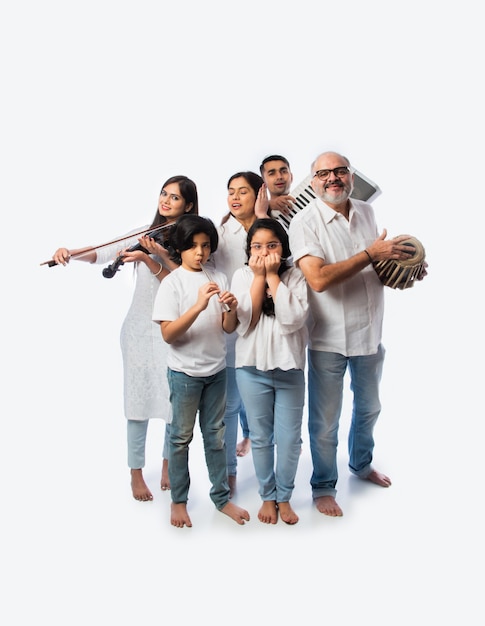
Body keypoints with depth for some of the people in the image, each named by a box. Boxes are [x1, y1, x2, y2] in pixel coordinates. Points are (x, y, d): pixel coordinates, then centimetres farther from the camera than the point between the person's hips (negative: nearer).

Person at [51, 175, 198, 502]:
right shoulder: (147, 232, 4)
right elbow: (103, 253, -1)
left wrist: (149, 259, -27)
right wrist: (71, 252, -19)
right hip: (140, 327, 1)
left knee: (177, 400, 6)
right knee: (140, 399, 4)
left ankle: (168, 464, 28)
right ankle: (136, 473, 18)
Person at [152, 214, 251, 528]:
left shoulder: (219, 279, 2)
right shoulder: (172, 282, -11)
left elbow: (229, 328, 3)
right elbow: (168, 334, -19)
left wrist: (232, 309, -19)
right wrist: (198, 306, -31)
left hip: (216, 369, 4)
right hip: (185, 372, -4)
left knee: (216, 435, 14)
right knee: (181, 437, 9)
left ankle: (222, 496, 26)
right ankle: (179, 500, 23)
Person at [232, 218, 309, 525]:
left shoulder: (295, 276, -5)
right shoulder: (242, 276, -1)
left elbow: (292, 320, -20)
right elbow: (245, 321, -13)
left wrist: (272, 276, -16)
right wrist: (259, 277, -14)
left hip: (290, 368, -1)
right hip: (253, 368, 1)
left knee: (289, 439, 6)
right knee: (261, 437, 12)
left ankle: (284, 496, 27)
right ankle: (268, 496, 30)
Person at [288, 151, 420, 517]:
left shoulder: (366, 212, 5)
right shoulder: (305, 222, -14)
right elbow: (318, 279, -27)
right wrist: (371, 254, -26)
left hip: (369, 332, 6)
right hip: (328, 339, -6)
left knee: (369, 408, 24)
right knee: (325, 421, 7)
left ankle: (361, 463, 48)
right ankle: (323, 487, 28)